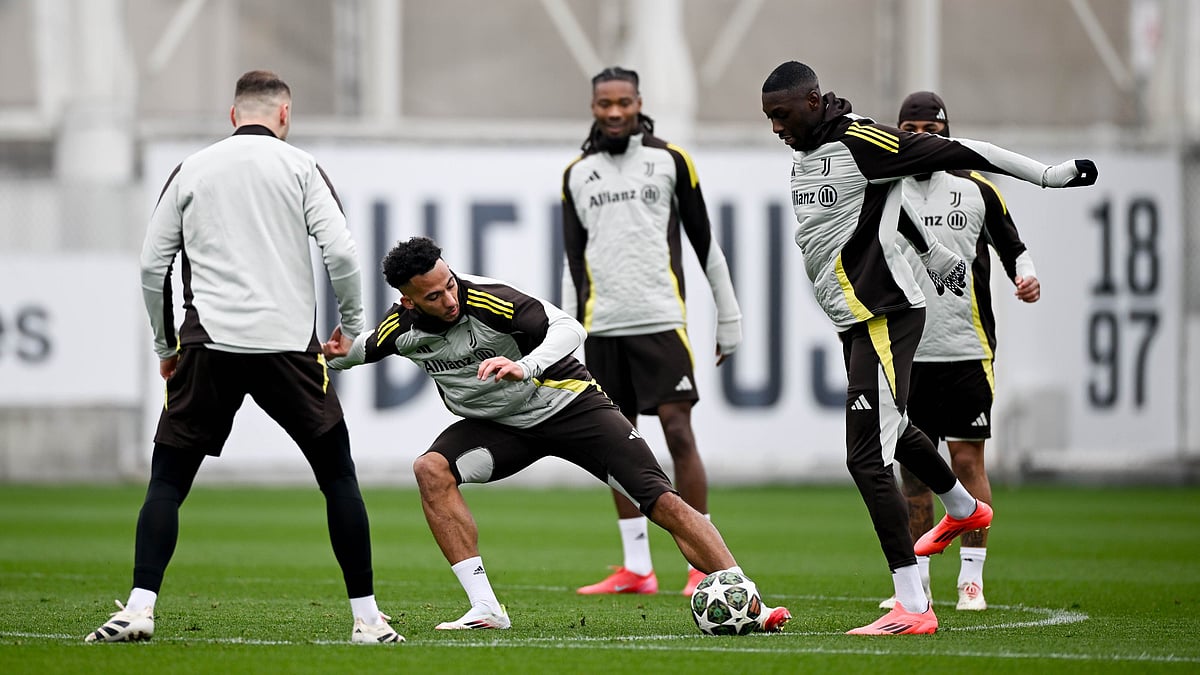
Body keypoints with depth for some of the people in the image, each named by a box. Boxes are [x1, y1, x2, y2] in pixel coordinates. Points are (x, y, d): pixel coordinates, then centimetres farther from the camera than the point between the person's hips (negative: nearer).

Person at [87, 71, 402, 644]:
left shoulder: (191, 170, 11)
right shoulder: (299, 167, 5)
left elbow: (152, 263, 11)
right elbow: (340, 251, -5)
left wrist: (164, 346, 22)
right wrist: (351, 326, 10)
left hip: (208, 347, 1)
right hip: (288, 343, -1)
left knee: (167, 481, 6)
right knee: (338, 476, 10)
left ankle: (138, 608, -10)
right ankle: (366, 616, 7)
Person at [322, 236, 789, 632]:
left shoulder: (486, 299, -26)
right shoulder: (400, 328, -11)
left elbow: (567, 327, -29)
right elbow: (360, 350, 10)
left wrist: (524, 366, -45)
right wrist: (335, 354, -13)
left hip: (566, 405, -4)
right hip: (497, 427, 4)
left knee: (663, 501, -15)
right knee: (431, 470, -24)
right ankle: (486, 610, -22)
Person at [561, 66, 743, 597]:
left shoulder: (670, 160, 4)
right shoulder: (577, 174, 12)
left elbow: (704, 241, 8)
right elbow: (574, 259, 15)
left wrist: (729, 317, 8)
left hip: (661, 319, -3)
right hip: (603, 327, 3)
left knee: (679, 434, -9)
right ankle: (636, 568, 9)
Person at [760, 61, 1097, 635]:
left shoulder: (860, 140, -16)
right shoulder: (804, 154, 13)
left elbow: (957, 153, -11)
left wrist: (1049, 176, -6)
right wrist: (934, 254, 36)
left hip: (884, 317, -10)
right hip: (858, 322, 10)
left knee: (867, 458, -15)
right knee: (891, 432, 29)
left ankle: (912, 608, -14)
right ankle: (963, 510, 58)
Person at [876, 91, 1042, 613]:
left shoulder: (976, 188, 4)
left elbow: (1011, 246, 12)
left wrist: (1026, 277, -7)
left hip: (966, 351, -2)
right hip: (906, 354, 2)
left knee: (967, 461, -4)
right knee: (912, 469, 4)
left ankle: (972, 580, 2)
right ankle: (917, 580, 12)